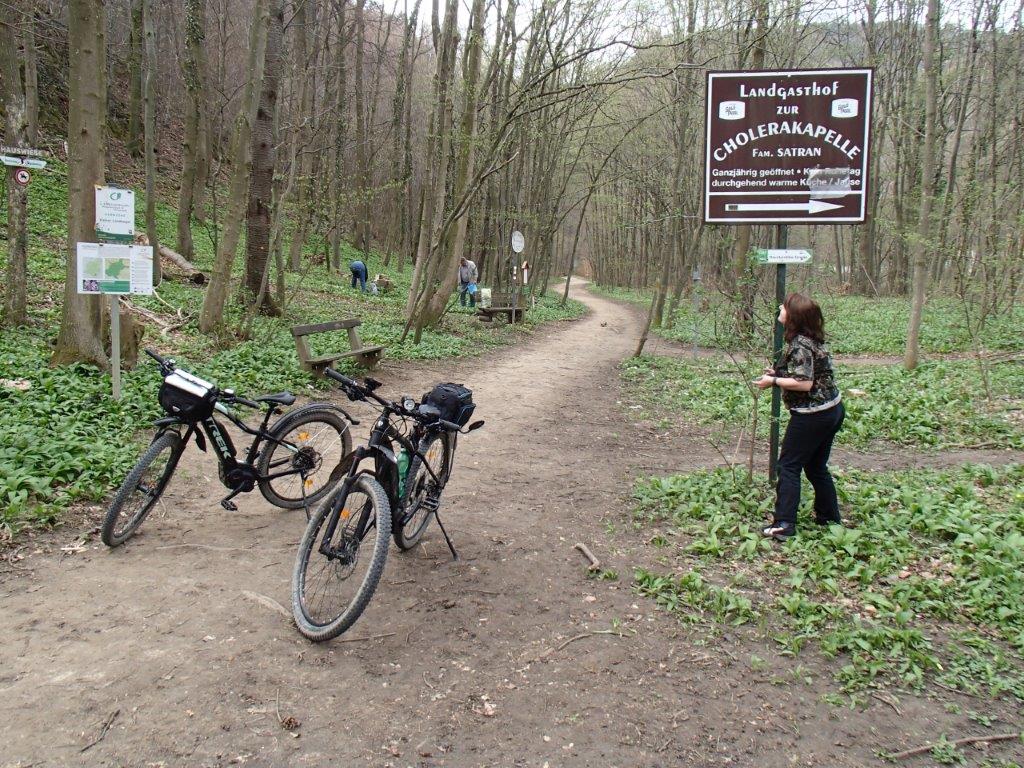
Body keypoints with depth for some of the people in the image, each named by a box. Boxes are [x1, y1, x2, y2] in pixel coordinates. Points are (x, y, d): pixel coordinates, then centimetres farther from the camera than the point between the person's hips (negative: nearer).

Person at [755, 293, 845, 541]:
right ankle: (830, 518, 31)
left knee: (788, 466, -2)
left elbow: (804, 383, -26)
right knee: (816, 466, 20)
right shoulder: (812, 339, 9)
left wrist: (774, 381, -15)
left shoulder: (800, 345, -21)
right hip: (832, 410, 10)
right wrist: (779, 372, 9)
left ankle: (783, 525, -2)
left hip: (812, 416, -10)